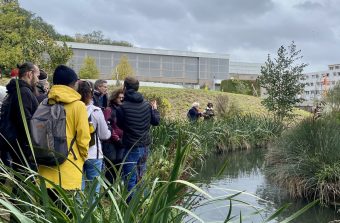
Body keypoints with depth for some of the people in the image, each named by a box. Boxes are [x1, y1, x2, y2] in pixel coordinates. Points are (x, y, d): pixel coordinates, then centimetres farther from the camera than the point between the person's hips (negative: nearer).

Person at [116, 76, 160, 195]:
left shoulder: (122, 107, -15)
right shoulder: (147, 105, 0)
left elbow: (120, 125, -1)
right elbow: (156, 121, 9)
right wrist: (155, 109, 26)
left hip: (131, 147, -5)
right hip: (145, 145, 6)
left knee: (130, 179, 1)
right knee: (141, 177, 17)